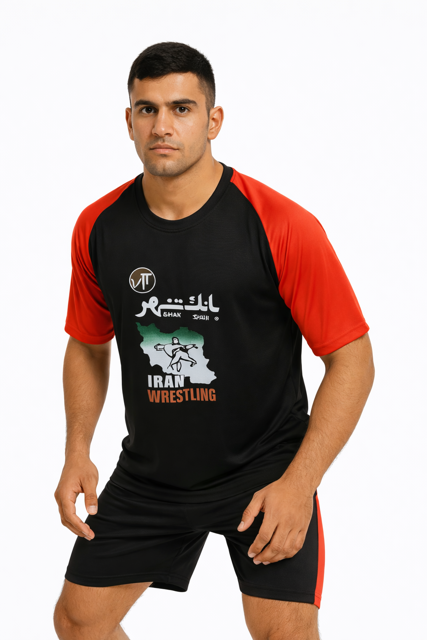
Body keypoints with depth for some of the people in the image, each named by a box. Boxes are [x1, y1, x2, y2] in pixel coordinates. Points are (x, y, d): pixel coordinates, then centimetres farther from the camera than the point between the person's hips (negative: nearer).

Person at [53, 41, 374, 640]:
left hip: (265, 473, -4)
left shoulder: (283, 227, -17)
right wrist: (78, 451, -2)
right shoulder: (98, 227, -3)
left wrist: (299, 483, -21)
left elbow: (352, 359, -14)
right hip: (148, 474, 4)